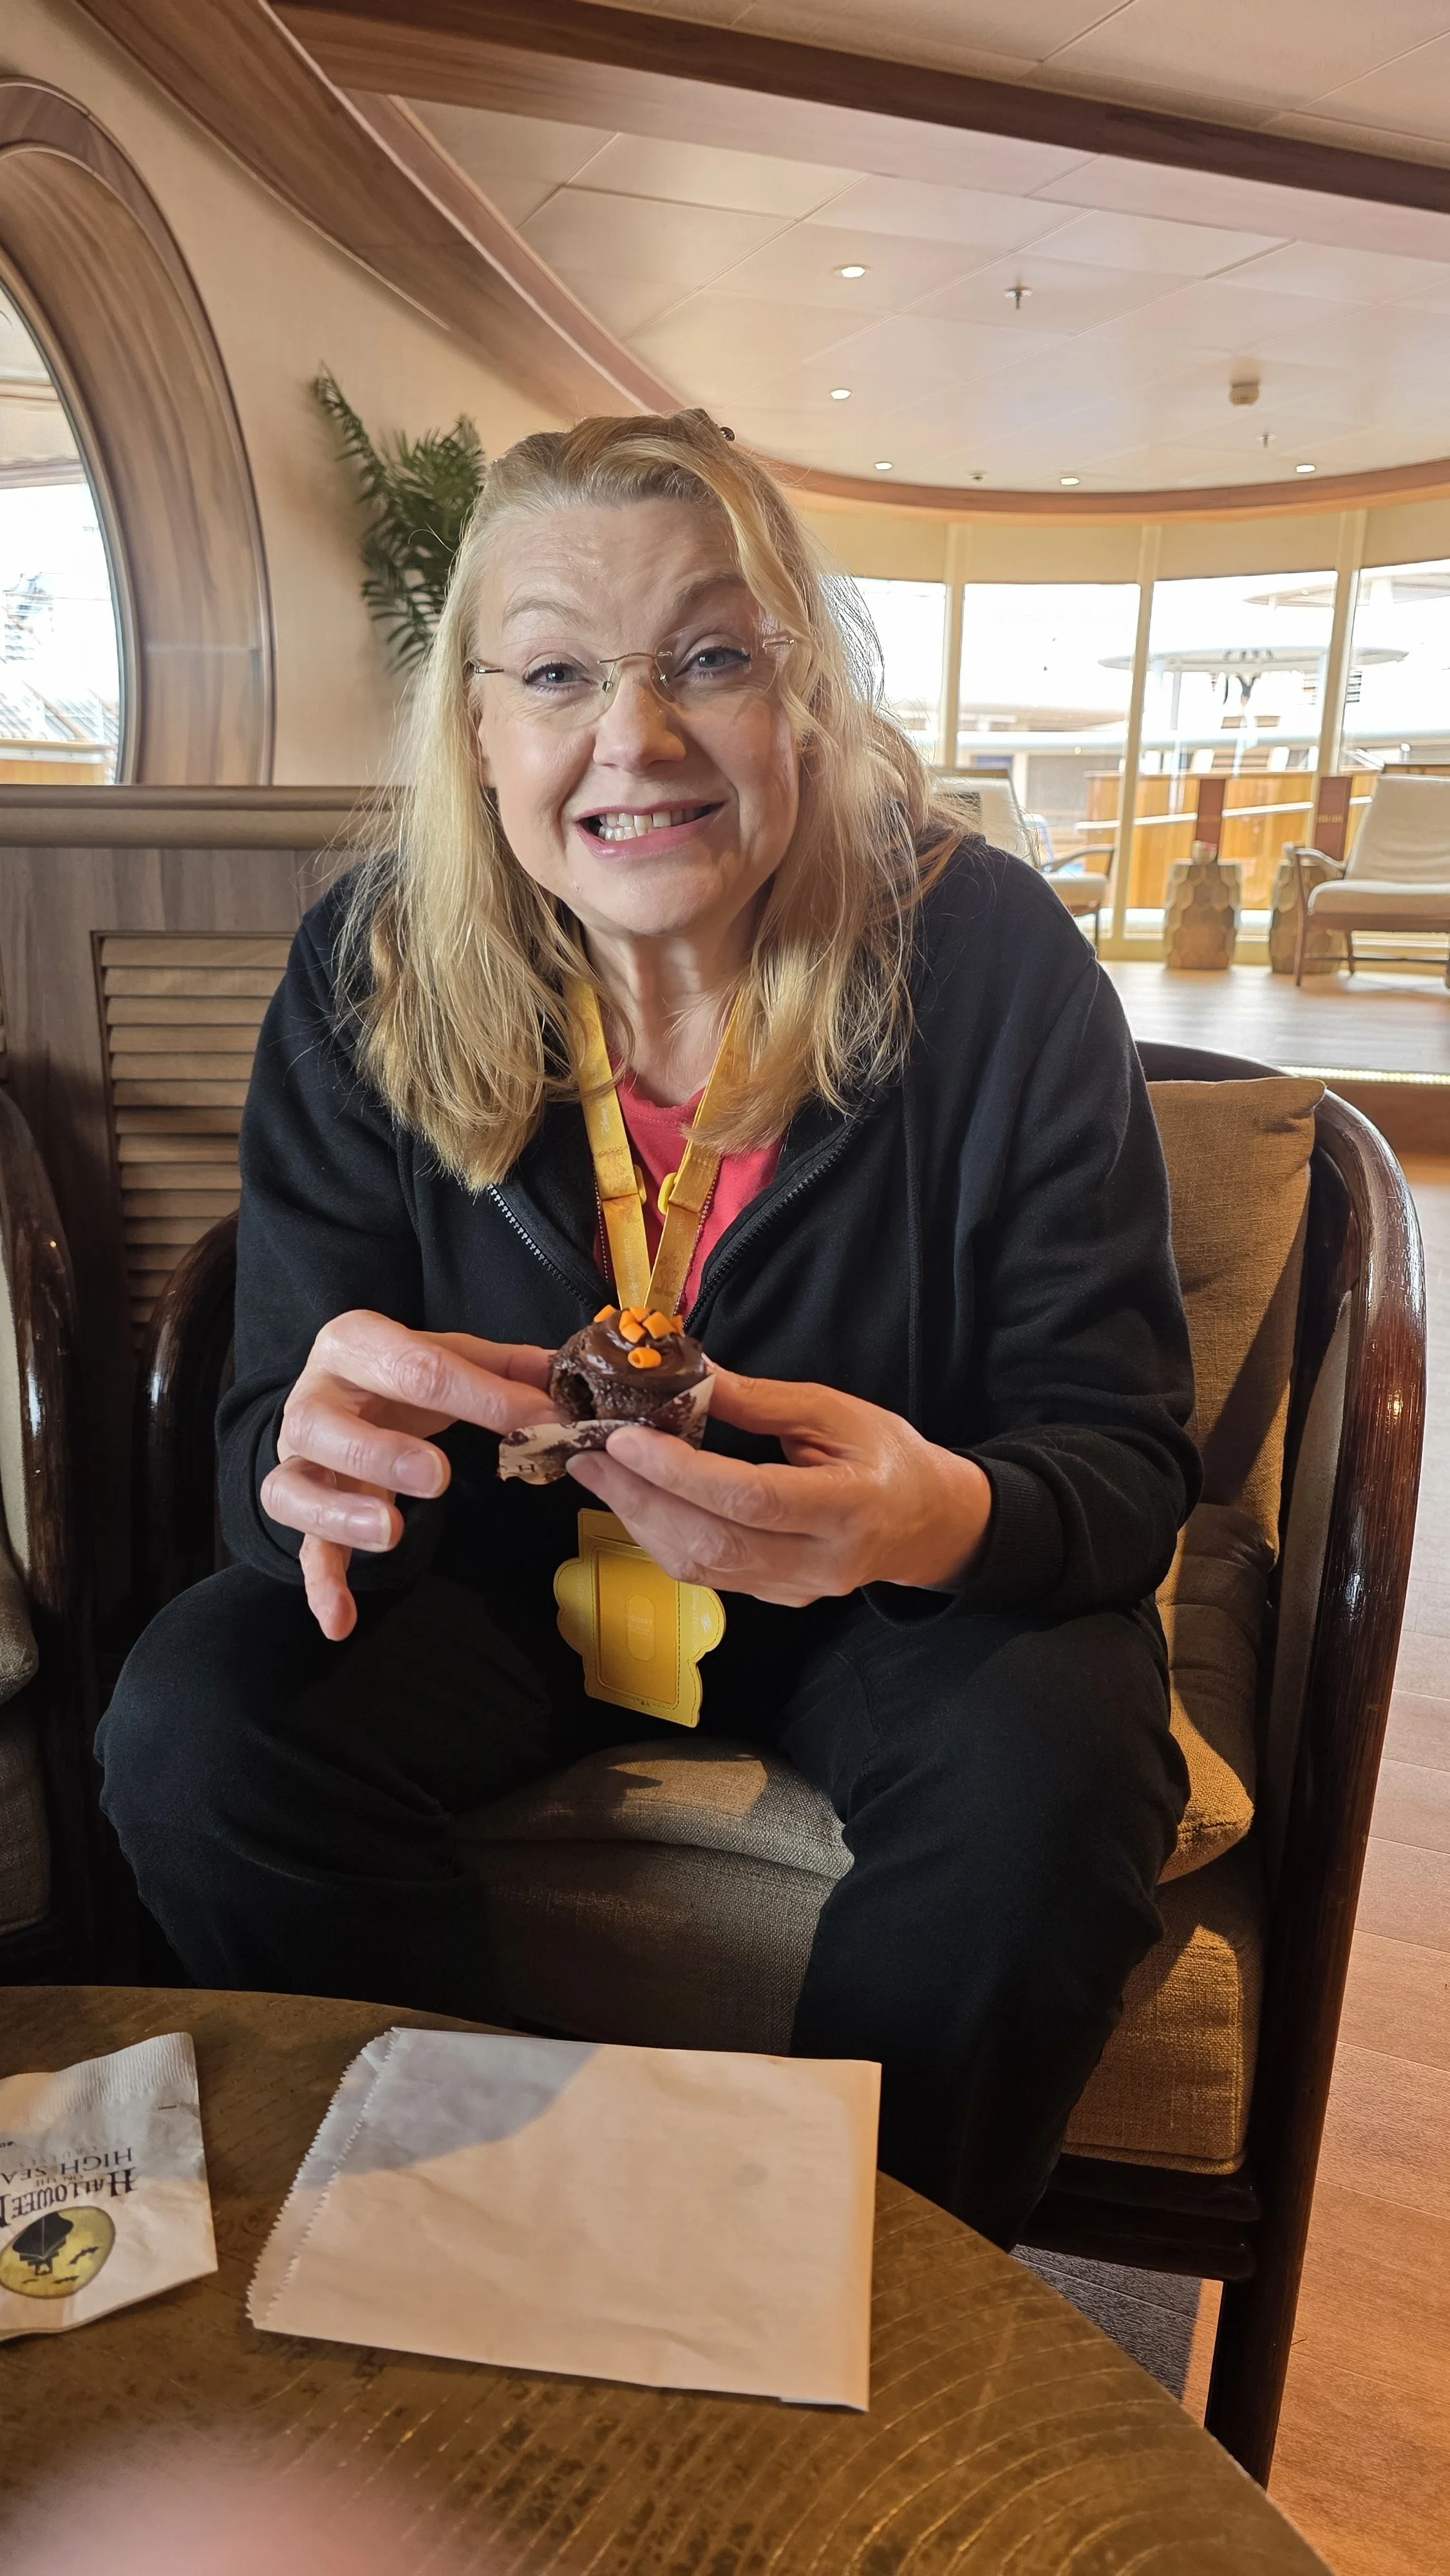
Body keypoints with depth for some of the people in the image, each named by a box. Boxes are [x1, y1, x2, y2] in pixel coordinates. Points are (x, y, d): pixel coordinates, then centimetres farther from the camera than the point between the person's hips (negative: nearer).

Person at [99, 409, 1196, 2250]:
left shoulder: (992, 960, -17)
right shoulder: (371, 975, -12)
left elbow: (1125, 1449, -16)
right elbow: (274, 1429, -11)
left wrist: (947, 1516, -40)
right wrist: (314, 1450, -38)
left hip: (894, 1600, -1)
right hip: (511, 1567, 2)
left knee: (1050, 1769, -30)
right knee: (197, 1721, -22)